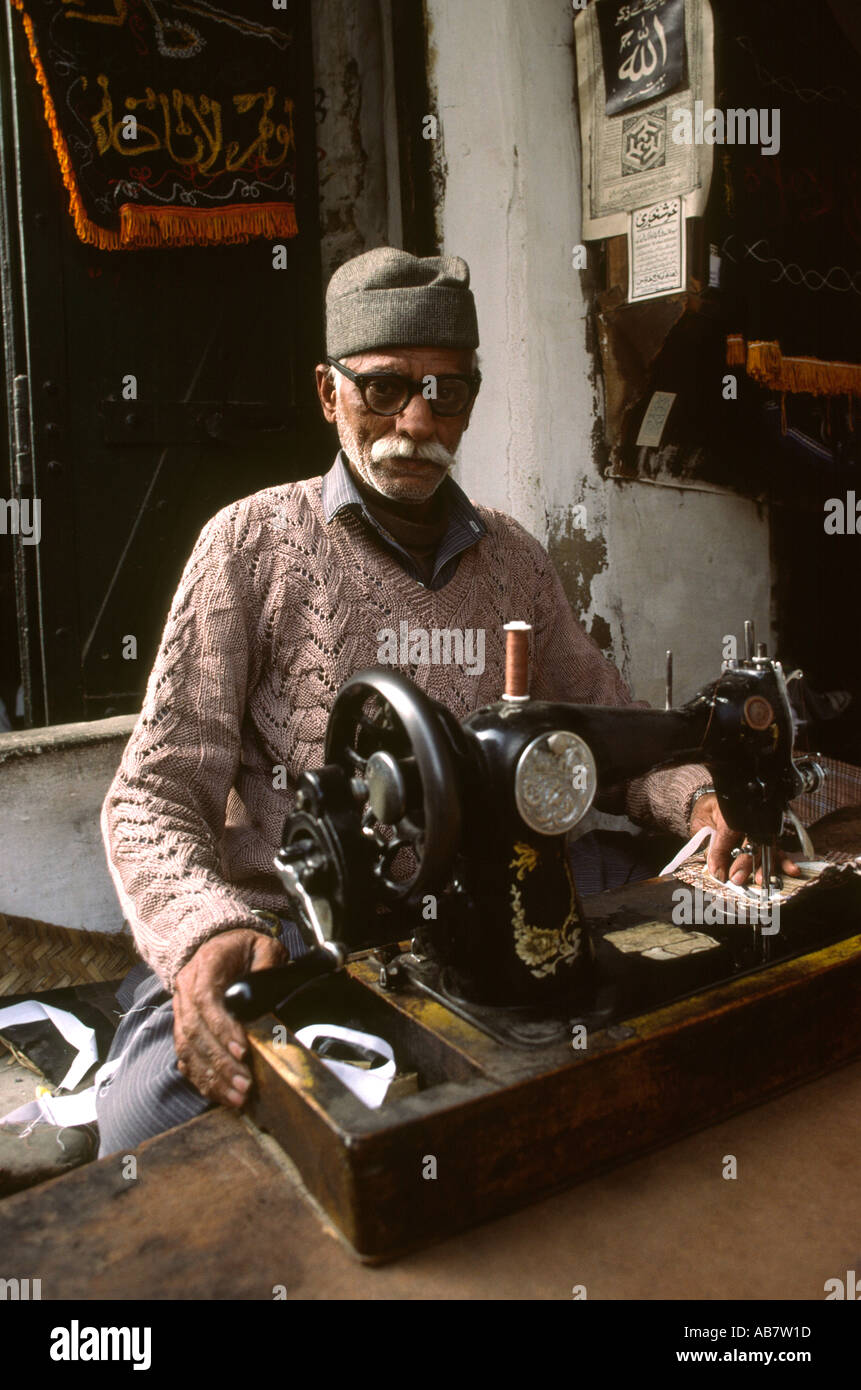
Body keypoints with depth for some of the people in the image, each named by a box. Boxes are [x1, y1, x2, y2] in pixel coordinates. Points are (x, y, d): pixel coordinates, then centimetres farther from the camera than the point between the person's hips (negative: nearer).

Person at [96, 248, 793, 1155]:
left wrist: (698, 799, -5)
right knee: (154, 1116, -32)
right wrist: (210, 932, -27)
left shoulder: (516, 563, 12)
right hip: (280, 933, -3)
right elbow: (155, 795, -6)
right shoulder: (254, 543, -1)